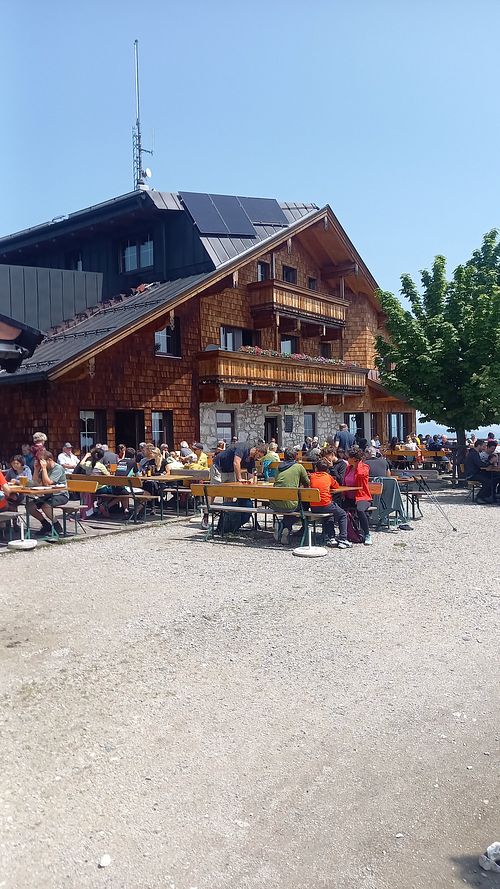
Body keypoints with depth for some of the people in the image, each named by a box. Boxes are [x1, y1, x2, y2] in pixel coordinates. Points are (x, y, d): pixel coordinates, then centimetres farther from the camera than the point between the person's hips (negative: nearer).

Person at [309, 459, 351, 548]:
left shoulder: (312, 476, 9)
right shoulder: (328, 476, 6)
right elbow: (337, 486, 19)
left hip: (313, 508, 3)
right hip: (326, 505, -3)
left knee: (327, 515, 34)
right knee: (343, 515, 20)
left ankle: (331, 539, 26)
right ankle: (342, 540, 10)